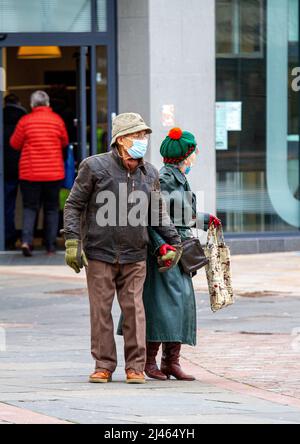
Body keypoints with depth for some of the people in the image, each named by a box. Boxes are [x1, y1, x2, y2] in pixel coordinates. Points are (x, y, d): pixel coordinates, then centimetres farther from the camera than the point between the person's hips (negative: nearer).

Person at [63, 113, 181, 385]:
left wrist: (174, 240, 11)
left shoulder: (150, 174, 8)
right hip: (99, 253, -2)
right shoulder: (95, 167, -4)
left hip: (134, 257, 2)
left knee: (134, 309, -1)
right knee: (101, 311, 2)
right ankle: (104, 365, 10)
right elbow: (74, 205, 0)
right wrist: (72, 241, -8)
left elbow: (159, 212, 19)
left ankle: (135, 367, 5)